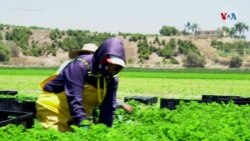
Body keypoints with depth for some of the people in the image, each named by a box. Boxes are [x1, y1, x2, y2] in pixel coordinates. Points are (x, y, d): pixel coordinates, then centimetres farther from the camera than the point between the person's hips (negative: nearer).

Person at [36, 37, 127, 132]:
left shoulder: (112, 78, -4)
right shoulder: (81, 65, -26)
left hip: (80, 115, 7)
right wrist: (83, 124, -36)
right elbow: (74, 99, -32)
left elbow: (108, 106, -1)